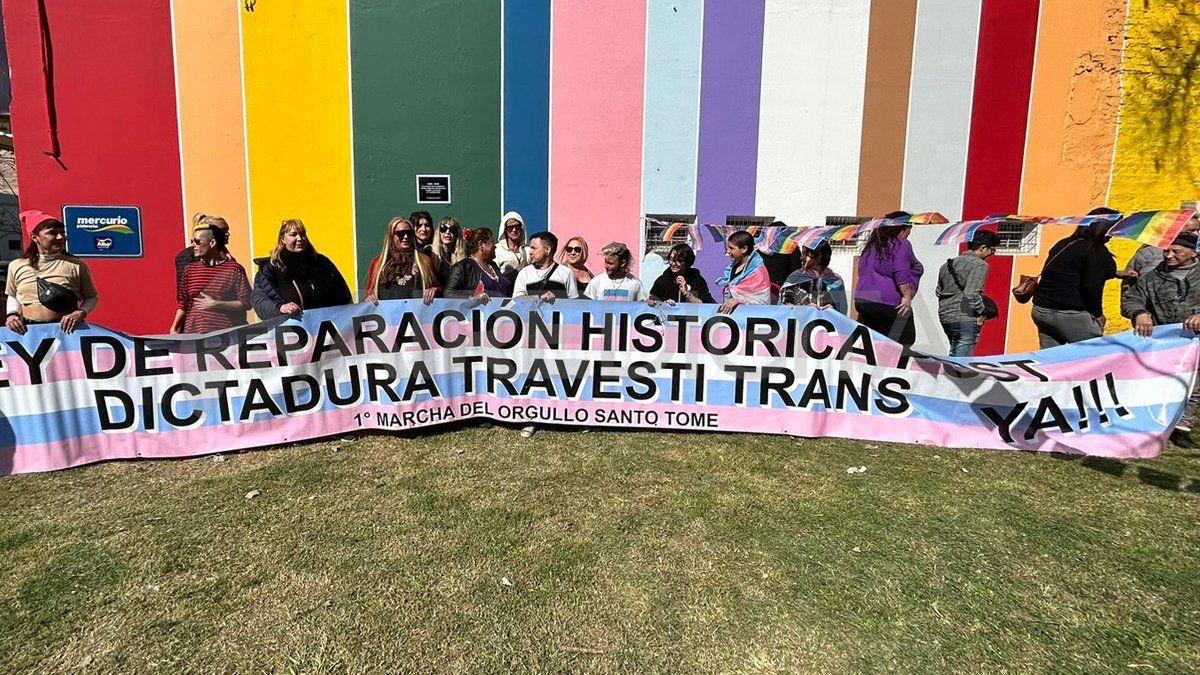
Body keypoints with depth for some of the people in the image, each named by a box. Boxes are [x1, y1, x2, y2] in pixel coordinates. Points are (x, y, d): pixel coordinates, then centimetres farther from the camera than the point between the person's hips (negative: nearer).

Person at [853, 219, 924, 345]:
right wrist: (907, 296, -16)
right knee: (905, 340, -1)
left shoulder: (872, 244, 21)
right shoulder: (901, 244, -5)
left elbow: (862, 271, 25)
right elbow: (901, 273, -18)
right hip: (888, 303, -9)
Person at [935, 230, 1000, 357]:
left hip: (944, 317, 8)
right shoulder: (979, 265, -10)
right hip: (965, 319, -8)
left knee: (954, 354, 19)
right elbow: (972, 293, -19)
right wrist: (981, 313, -8)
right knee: (963, 357, -6)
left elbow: (938, 291, 18)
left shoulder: (948, 264, 15)